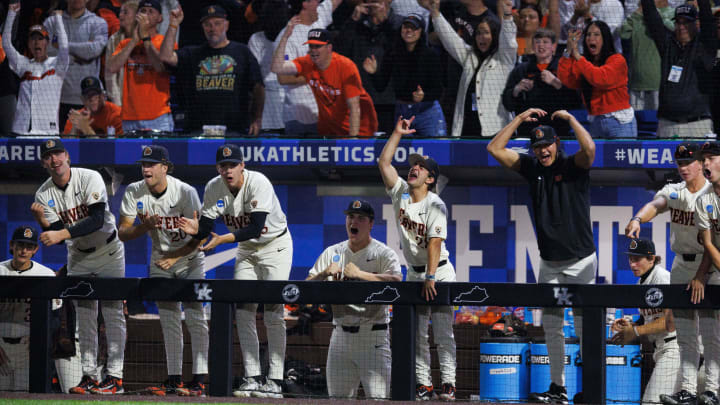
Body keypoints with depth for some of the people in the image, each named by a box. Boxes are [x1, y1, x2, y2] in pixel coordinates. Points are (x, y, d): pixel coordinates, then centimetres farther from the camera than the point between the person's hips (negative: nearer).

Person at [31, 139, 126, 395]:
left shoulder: (90, 179, -20)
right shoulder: (44, 195, -7)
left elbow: (98, 220, -30)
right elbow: (56, 234, -10)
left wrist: (61, 234, -39)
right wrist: (42, 220, -31)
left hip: (108, 252, -5)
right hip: (78, 257, 5)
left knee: (113, 314, -8)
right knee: (84, 316, 4)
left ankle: (115, 377, -9)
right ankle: (89, 376, 8)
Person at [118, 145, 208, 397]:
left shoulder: (185, 193, -23)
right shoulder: (134, 192, -12)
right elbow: (123, 233, -10)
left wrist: (175, 256, -26)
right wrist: (145, 227, -29)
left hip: (190, 257, -4)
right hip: (160, 261, 4)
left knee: (194, 315, -13)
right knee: (168, 320, 3)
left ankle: (200, 379, -16)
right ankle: (174, 379, 6)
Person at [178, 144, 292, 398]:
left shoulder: (258, 183, -28)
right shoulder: (214, 188, -11)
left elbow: (256, 228, -35)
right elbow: (206, 228, -10)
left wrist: (223, 240, -43)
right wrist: (195, 230, -33)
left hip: (276, 246, -6)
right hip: (246, 249, 6)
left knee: (273, 312, -12)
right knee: (243, 312, -3)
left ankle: (275, 381, -12)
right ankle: (253, 379, 1)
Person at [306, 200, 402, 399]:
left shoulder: (384, 254, -1)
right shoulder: (332, 253, 13)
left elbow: (396, 282, -21)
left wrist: (360, 274, -28)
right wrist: (324, 273, -15)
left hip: (373, 338, -5)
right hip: (341, 336, 5)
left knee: (378, 398, -12)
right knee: (337, 398, 6)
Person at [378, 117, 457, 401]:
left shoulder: (436, 205, -15)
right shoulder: (400, 193, 2)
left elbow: (435, 242, -21)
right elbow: (384, 163, -1)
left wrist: (431, 278, -28)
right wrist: (398, 134, -6)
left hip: (439, 271, -6)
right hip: (414, 273, 6)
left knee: (442, 331, -8)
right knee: (417, 333, 2)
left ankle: (448, 383, -8)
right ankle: (423, 384, 3)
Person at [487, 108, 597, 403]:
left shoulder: (573, 166, -7)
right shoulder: (531, 168, 8)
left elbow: (589, 149, -28)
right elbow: (495, 148, 6)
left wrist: (570, 119, -18)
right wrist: (520, 119, 2)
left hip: (580, 262, -6)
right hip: (549, 264, 6)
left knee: (584, 326, -5)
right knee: (551, 326, 8)